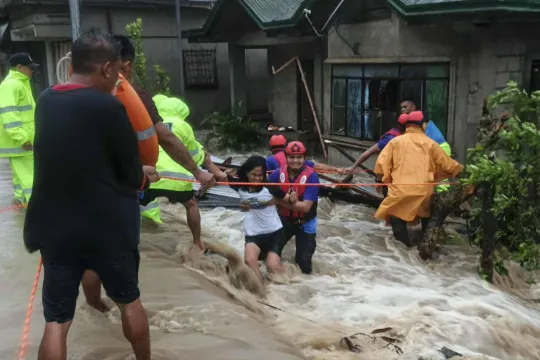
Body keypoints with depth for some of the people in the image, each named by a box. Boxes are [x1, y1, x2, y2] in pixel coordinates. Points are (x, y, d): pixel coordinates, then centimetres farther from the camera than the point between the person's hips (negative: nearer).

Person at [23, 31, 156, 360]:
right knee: (129, 301, 19)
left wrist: (136, 172, 15)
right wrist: (143, 176, 14)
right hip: (108, 225, -4)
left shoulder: (45, 102, 3)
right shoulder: (108, 107, -16)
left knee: (56, 321, 8)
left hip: (55, 227, 4)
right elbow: (133, 176, -10)